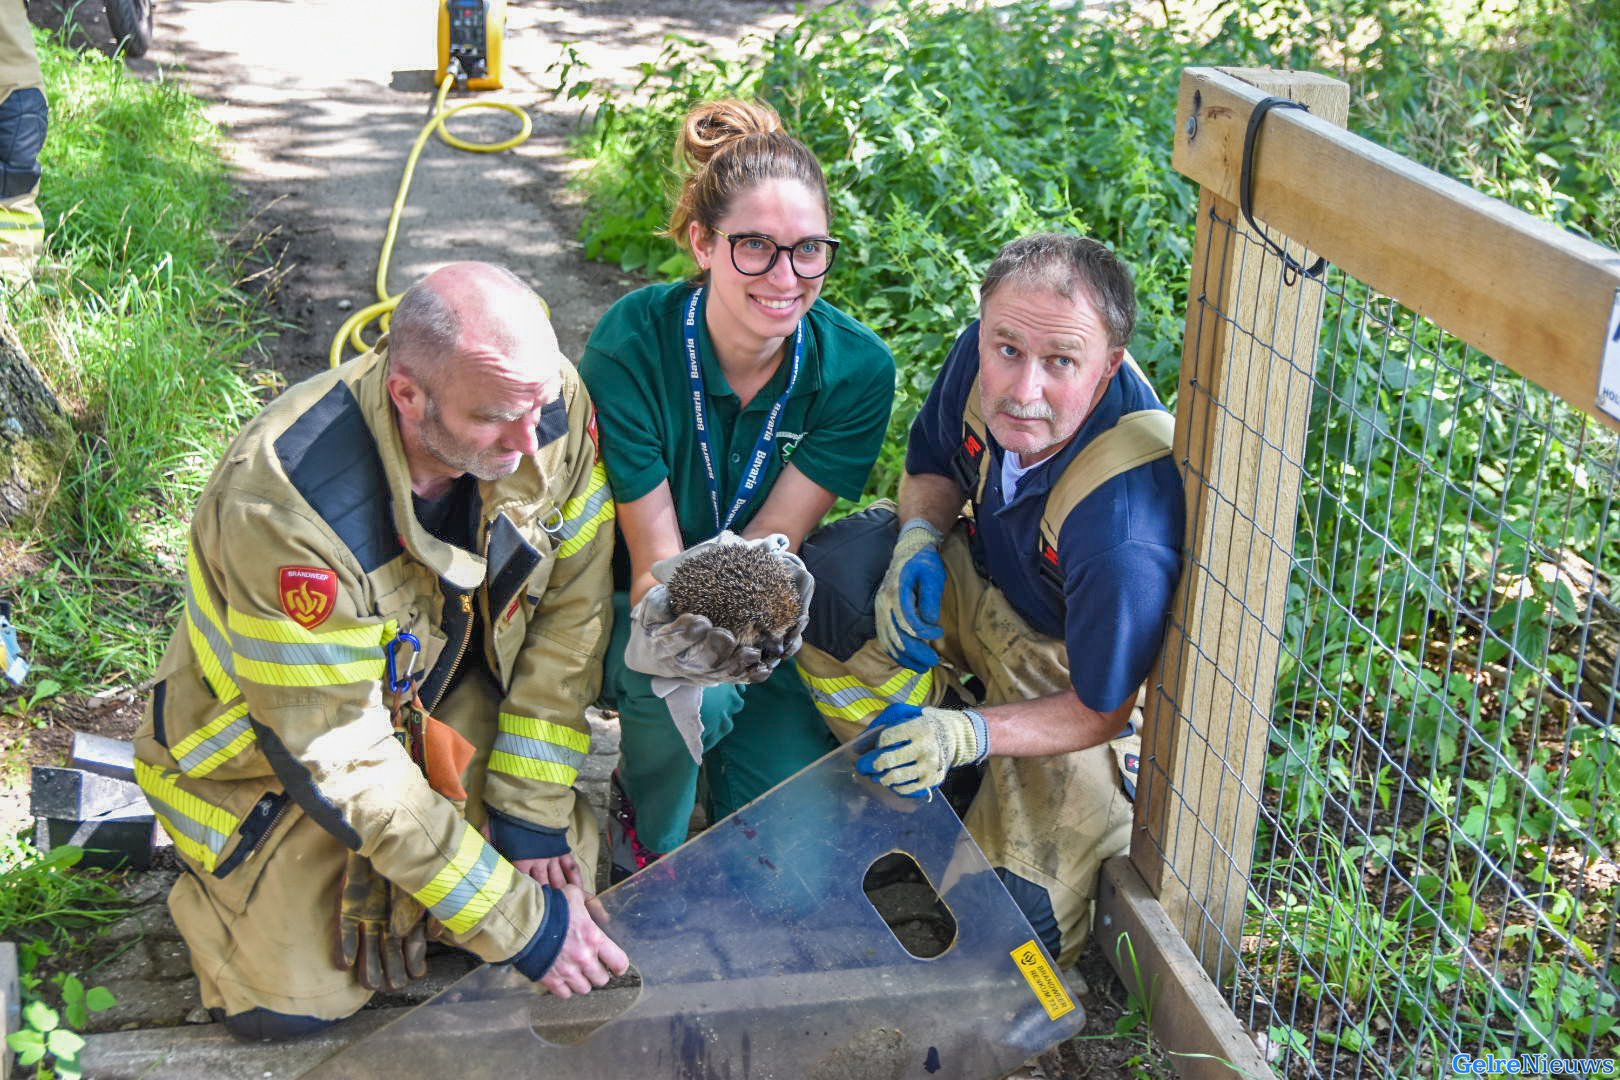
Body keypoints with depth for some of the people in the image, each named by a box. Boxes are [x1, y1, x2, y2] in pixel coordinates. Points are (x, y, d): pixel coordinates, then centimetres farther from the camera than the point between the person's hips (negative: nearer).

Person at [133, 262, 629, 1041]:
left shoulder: (551, 405, -23)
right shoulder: (288, 507, -38)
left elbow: (570, 607, -11)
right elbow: (337, 760, -32)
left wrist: (533, 813, -12)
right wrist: (514, 925, -28)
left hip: (445, 698, 5)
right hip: (272, 743, -5)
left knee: (565, 875, -7)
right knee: (300, 998, -15)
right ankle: (207, 863, 16)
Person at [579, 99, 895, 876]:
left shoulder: (856, 368, -18)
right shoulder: (631, 347, -25)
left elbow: (766, 549, -17)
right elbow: (655, 558, -22)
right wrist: (672, 631, -45)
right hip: (628, 602, -2)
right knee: (687, 691, -36)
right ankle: (648, 842, -2)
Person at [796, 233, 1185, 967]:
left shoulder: (1124, 532, -40)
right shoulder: (986, 356, -22)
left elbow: (1100, 710, -25)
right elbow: (933, 465, 0)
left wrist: (971, 733, -36)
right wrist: (918, 540, -20)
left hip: (1073, 670, -5)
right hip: (985, 580, 5)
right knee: (837, 569, -22)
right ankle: (908, 773, 2)